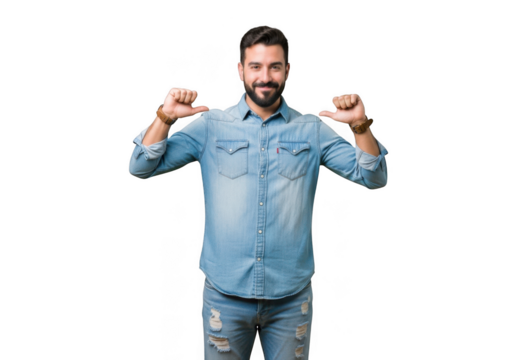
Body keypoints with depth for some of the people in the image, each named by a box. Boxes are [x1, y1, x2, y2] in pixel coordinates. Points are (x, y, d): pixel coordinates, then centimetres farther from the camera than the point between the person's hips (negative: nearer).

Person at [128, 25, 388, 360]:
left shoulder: (311, 129, 3)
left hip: (292, 297, 1)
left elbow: (373, 177, -1)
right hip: (225, 294, 0)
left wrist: (360, 125, -16)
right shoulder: (211, 125, 0)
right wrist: (166, 117, -17)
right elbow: (141, 168, -3)